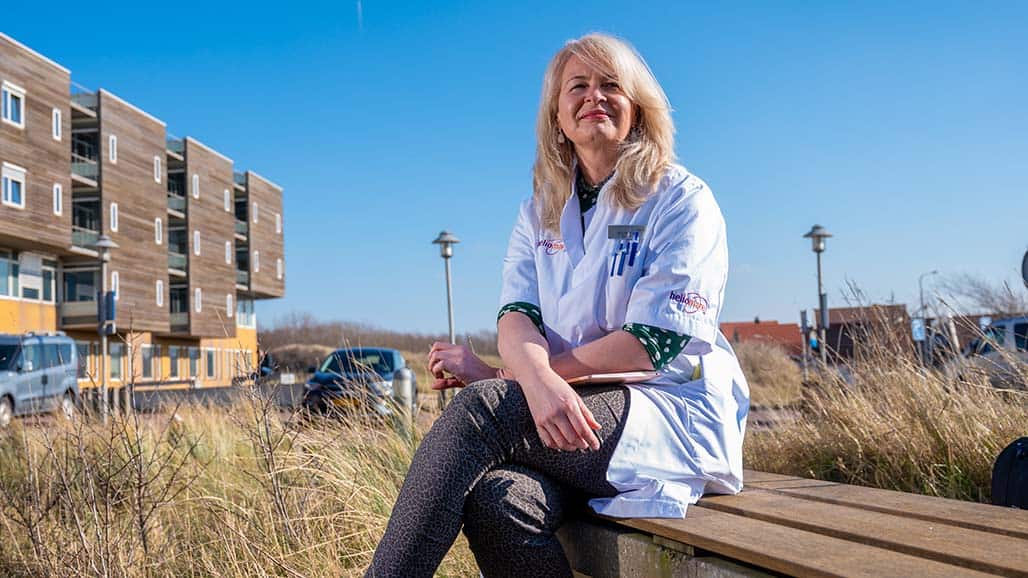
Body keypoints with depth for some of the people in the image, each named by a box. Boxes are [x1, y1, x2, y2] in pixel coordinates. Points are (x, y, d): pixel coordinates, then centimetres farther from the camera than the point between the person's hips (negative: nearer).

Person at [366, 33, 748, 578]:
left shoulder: (682, 201, -2)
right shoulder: (539, 213, 14)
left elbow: (651, 344, -12)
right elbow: (516, 319, 0)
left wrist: (497, 378, -11)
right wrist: (537, 380, -27)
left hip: (676, 415, -4)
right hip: (570, 412, 4)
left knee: (483, 406, -30)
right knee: (496, 501, -32)